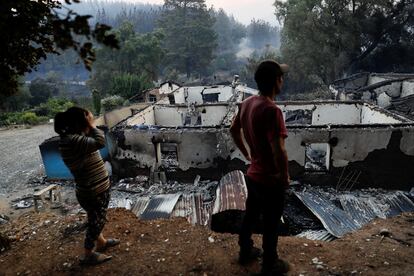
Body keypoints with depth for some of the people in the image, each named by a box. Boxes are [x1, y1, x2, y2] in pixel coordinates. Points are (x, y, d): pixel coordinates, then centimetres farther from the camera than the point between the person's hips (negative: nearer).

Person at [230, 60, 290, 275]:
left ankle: (245, 252, 45)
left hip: (252, 174, 8)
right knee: (270, 225, 13)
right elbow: (278, 151, -33)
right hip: (270, 180, -8)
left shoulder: (246, 103, -2)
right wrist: (284, 176, -16)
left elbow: (234, 130, 12)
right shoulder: (271, 111, -29)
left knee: (250, 215, 25)